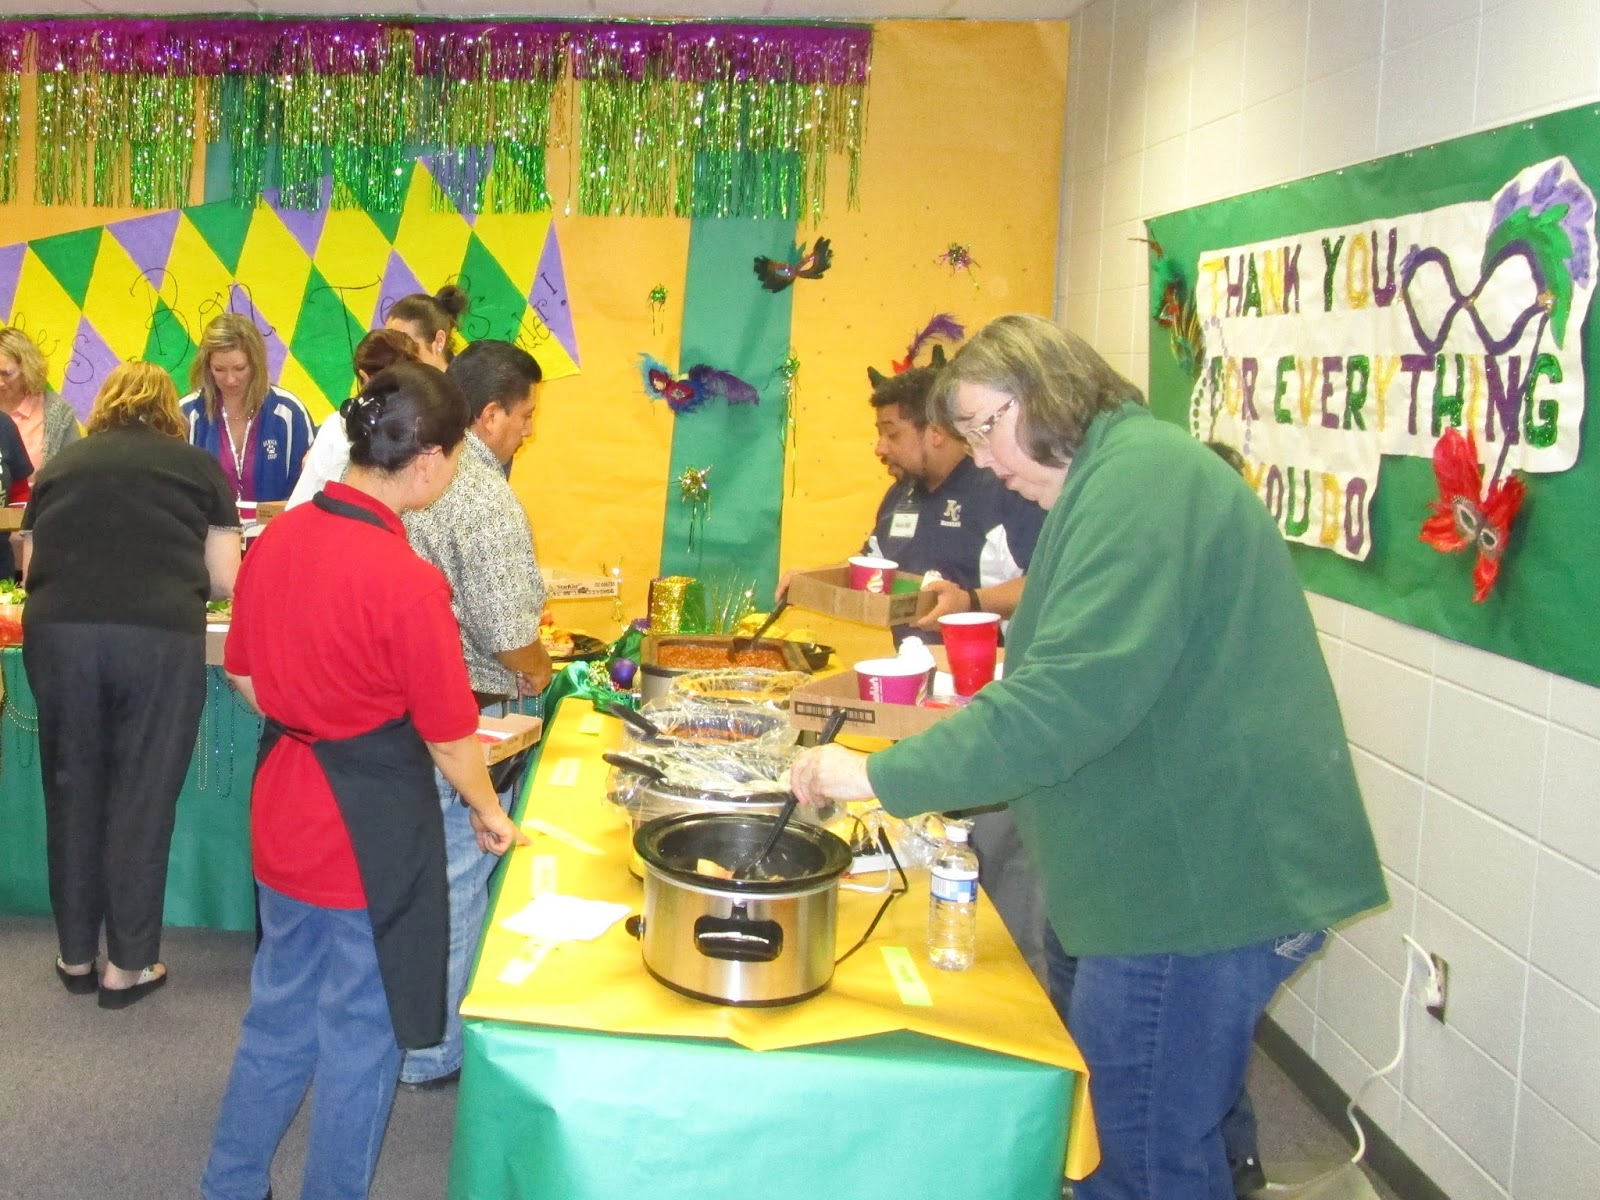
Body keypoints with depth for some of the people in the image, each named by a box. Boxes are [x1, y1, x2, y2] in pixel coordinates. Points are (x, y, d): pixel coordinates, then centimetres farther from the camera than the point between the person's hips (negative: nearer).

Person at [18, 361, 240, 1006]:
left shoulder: (60, 465, 19)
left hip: (57, 631, 3)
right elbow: (226, 578, 12)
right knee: (142, 800, 8)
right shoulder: (199, 467, 13)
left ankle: (76, 955, 28)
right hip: (160, 636, -2)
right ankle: (128, 965, 17)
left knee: (72, 792, 16)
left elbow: (30, 566, 26)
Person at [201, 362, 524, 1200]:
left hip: (284, 809, 7)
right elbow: (450, 738, -15)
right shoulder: (407, 581, -25)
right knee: (360, 1035, 13)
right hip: (371, 830, -7)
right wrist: (489, 816, 2)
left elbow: (245, 678, 9)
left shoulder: (276, 540, -4)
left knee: (280, 1011, 24)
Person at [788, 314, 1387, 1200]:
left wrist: (882, 776, -22)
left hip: (1205, 882, -11)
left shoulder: (1140, 479, -18)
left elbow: (1070, 698, -27)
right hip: (1191, 867, 11)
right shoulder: (1130, 472, 16)